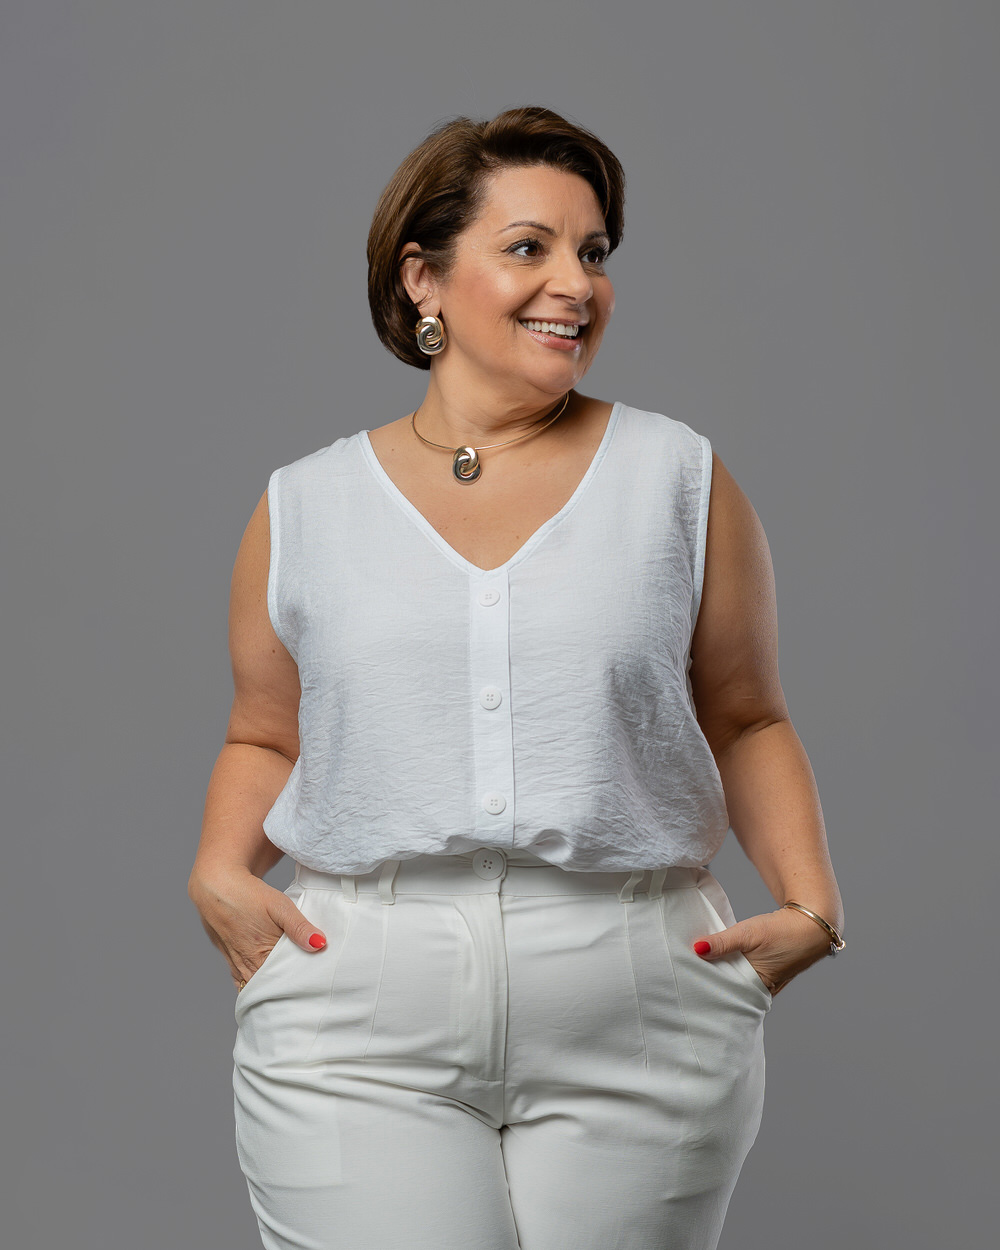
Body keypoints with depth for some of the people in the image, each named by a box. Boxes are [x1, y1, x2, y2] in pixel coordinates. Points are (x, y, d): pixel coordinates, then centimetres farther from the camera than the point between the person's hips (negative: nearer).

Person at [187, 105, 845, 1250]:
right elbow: (265, 737, 16)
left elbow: (746, 722, 10)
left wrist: (811, 903, -2)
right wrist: (219, 871, -1)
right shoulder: (305, 509, 8)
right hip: (358, 1032, 0)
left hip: (640, 1030, 0)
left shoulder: (681, 480, 6)